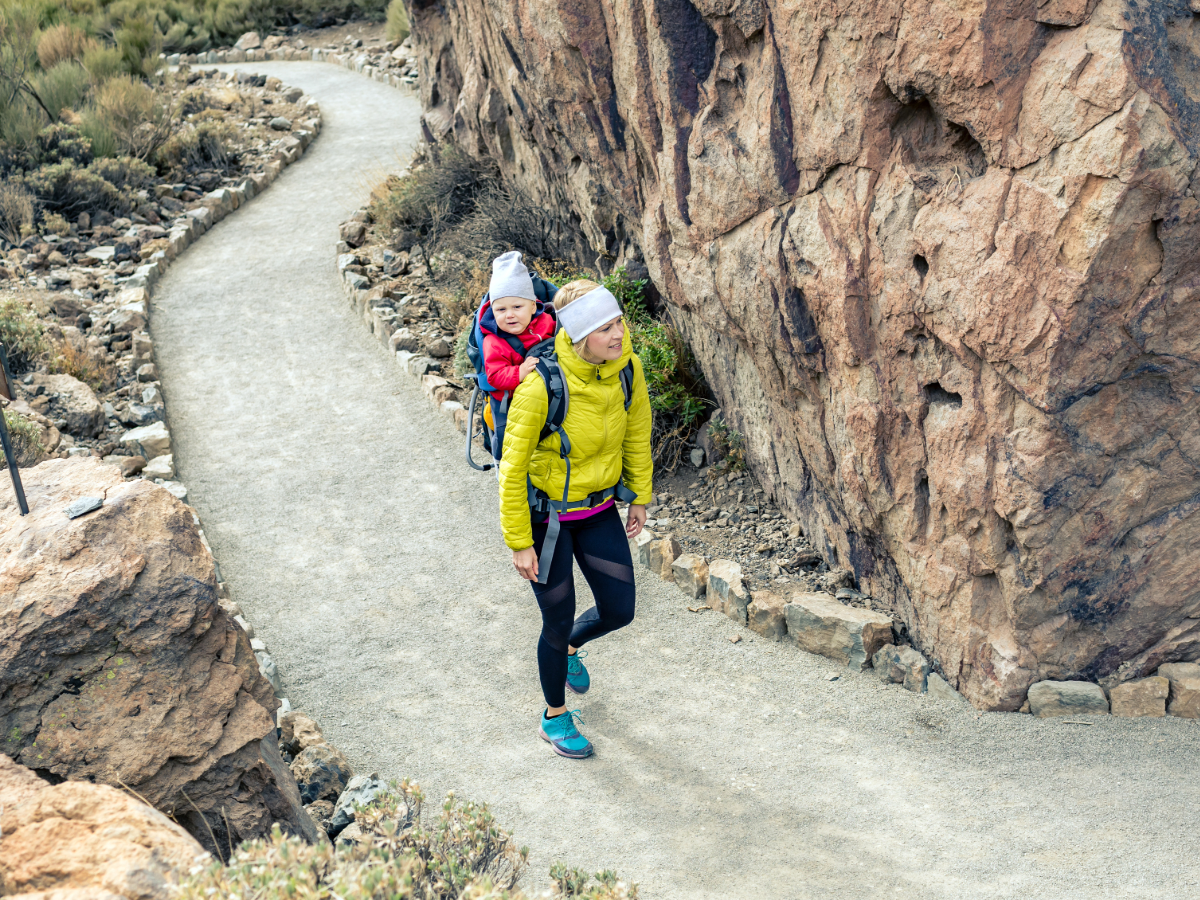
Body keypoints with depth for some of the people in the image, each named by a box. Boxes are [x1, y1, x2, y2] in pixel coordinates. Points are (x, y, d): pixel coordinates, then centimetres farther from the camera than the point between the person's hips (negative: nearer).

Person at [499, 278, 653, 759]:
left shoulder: (628, 368, -14)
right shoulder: (541, 386, -30)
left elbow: (637, 434, 5)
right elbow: (513, 466, -21)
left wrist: (639, 496, 13)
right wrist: (520, 542, -17)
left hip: (599, 508, 5)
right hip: (545, 515, -5)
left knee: (619, 611, 9)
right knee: (558, 622, 7)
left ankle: (570, 648, 46)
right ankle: (555, 718, 34)